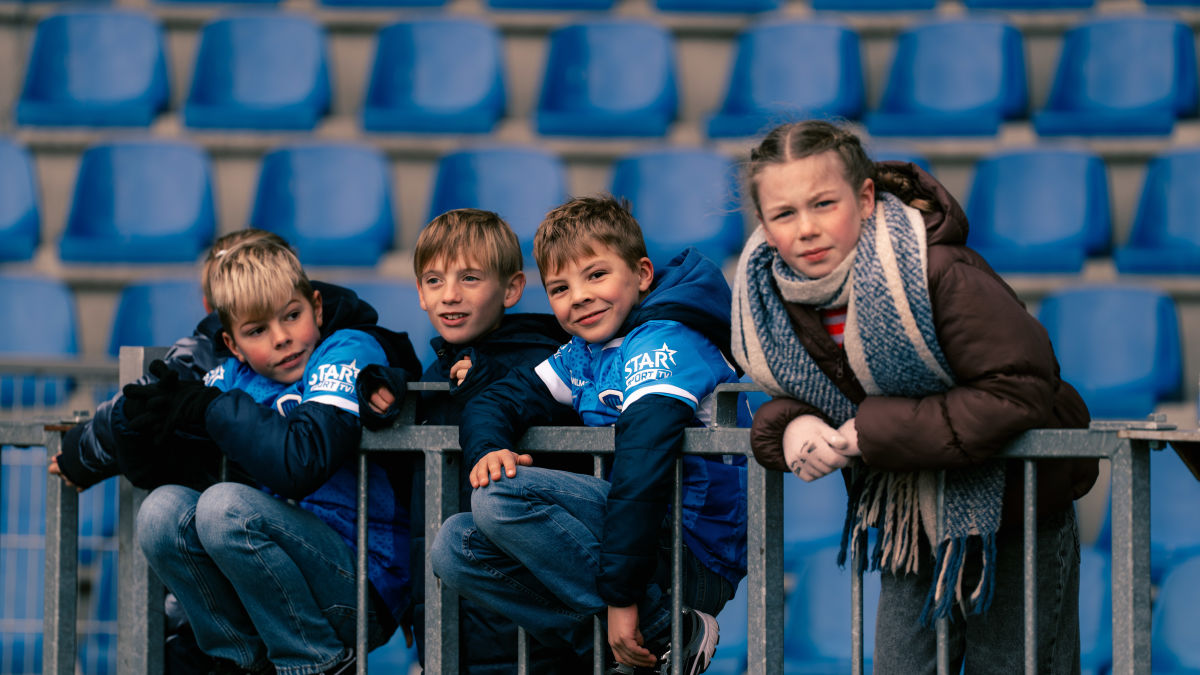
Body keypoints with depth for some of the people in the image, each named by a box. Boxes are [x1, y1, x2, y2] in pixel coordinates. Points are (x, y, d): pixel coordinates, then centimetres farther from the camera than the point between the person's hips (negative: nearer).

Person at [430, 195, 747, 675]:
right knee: (455, 545, 1)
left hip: (692, 554, -9)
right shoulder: (585, 352, 13)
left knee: (502, 496, -23)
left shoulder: (662, 342, -14)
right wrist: (488, 448, -14)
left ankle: (664, 632, -16)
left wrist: (621, 592, -33)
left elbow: (646, 459, -27)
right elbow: (494, 403, 12)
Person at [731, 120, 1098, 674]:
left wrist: (880, 431, -30)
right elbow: (788, 393, 6)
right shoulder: (771, 296, -9)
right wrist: (789, 425, -21)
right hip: (907, 522, 5)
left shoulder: (938, 274, -29)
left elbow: (1021, 390, -30)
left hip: (1012, 514, -5)